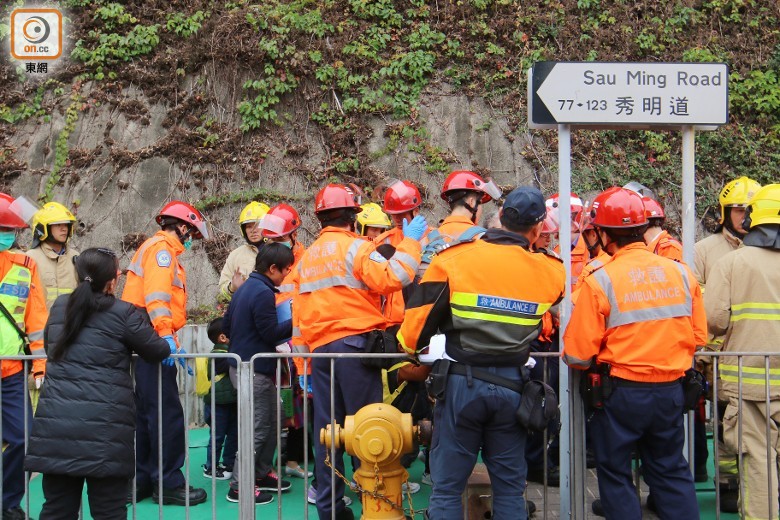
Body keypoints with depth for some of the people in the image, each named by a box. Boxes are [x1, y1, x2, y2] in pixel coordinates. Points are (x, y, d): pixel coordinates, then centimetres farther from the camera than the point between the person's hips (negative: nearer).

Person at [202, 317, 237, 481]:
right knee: (217, 436, 0)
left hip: (231, 402, 9)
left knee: (234, 434, 15)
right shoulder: (218, 355, -19)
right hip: (218, 404, -9)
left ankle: (228, 464, 26)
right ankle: (210, 468, 12)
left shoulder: (228, 352, 14)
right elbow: (234, 364, -33)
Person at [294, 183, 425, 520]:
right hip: (354, 344, -6)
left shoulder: (307, 257, 19)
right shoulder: (355, 246, -4)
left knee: (327, 428, 8)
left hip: (319, 349, 7)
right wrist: (410, 241, -8)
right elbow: (391, 278, -20)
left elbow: (299, 314, 18)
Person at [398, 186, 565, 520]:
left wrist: (409, 347, 14)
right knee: (510, 488, 15)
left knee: (447, 488, 8)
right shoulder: (549, 272, -2)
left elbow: (419, 320, -6)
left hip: (461, 383, -2)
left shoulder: (454, 258, -10)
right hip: (512, 388, 2)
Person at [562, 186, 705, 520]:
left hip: (621, 392, -4)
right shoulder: (682, 273, -2)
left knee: (615, 473, 12)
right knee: (671, 470, 20)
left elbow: (578, 355, -14)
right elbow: (698, 337, 6)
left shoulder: (600, 281, -16)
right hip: (671, 391, 5)